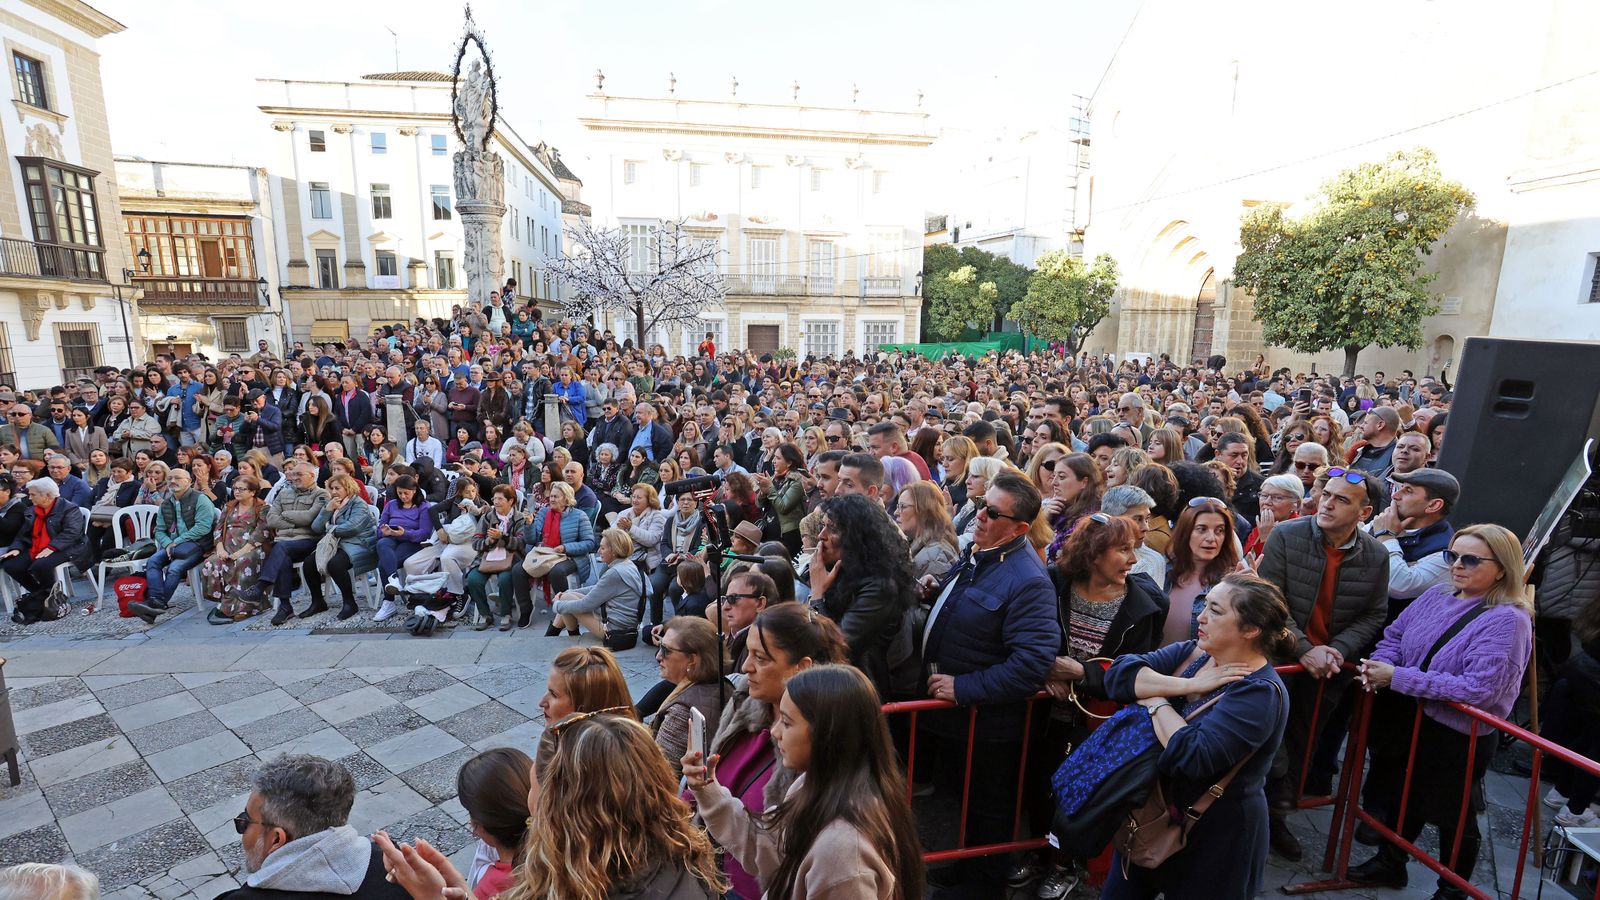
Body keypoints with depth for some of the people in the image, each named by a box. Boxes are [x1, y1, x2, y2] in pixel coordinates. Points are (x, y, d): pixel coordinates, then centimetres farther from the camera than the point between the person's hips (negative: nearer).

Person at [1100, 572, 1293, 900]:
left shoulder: (1259, 692, -23)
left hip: (1214, 836, -6)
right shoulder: (1191, 653, -2)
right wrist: (1189, 685, -23)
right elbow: (1120, 673, -15)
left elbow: (1191, 755, -34)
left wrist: (1156, 700, -20)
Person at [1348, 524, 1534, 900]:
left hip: (1458, 738, -6)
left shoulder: (1508, 620, -21)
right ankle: (1389, 863, 45)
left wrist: (1397, 678, -27)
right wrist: (1381, 664, -14)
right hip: (1408, 721, 6)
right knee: (1403, 797, 24)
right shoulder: (1437, 594, -1)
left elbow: (1477, 687, -28)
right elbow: (1395, 634, 7)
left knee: (1454, 816, 16)